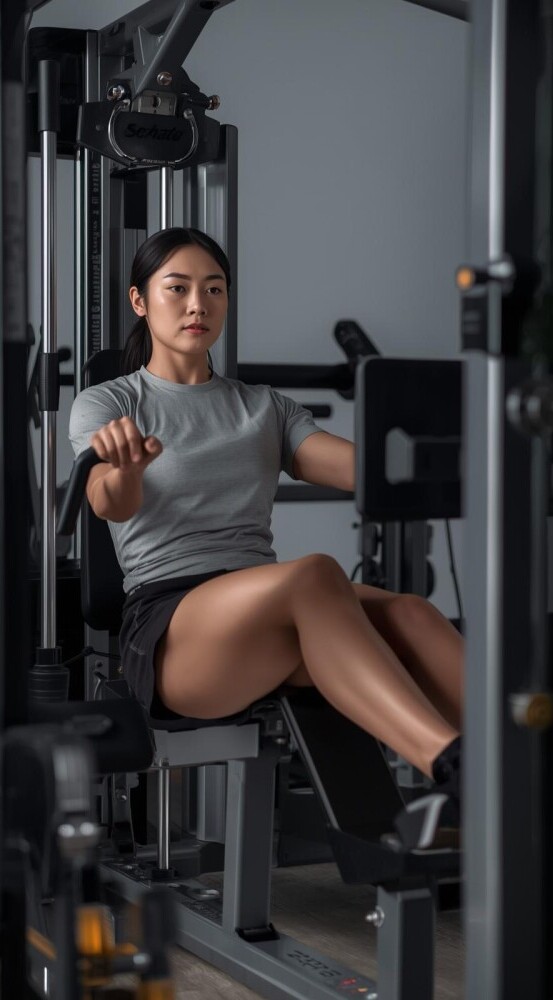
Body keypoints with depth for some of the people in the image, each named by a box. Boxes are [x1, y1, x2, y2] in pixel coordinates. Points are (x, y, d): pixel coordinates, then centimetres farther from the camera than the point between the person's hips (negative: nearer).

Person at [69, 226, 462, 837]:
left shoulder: (264, 406, 23)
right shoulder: (104, 403, 12)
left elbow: (371, 466, 6)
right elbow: (111, 504, -11)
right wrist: (123, 467, -36)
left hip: (268, 617, 4)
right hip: (165, 621, -4)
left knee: (407, 613, -29)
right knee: (313, 575, -36)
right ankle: (458, 766, -52)